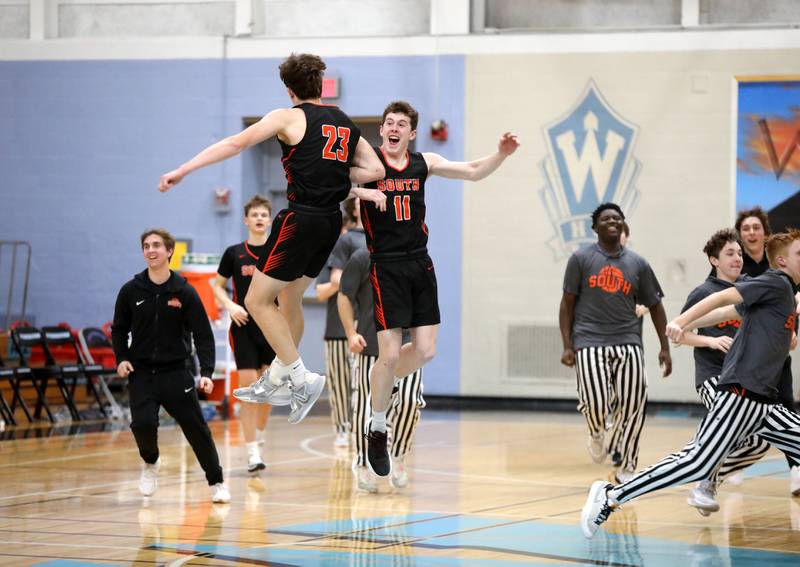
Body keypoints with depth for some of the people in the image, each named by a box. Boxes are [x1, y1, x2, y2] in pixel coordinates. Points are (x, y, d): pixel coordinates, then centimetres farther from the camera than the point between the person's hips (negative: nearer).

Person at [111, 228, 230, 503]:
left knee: (197, 428, 0)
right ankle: (150, 463, 15)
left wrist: (206, 372, -18)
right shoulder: (131, 291, -1)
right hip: (141, 373, 1)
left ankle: (217, 482, 19)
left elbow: (203, 335, -6)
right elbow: (119, 329, 11)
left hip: (175, 372, -1)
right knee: (143, 423, -18)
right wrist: (121, 359, -4)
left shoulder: (185, 292, -6)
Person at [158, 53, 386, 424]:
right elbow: (376, 170, 11)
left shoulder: (289, 118, -4)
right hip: (331, 222, 8)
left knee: (257, 301, -1)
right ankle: (277, 381, 29)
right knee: (288, 299, 21)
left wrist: (183, 170, -10)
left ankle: (302, 378, -7)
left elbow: (235, 144, -10)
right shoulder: (345, 124, 15)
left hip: (301, 219, -8)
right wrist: (335, 178, 14)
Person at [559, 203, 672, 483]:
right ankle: (597, 433, 19)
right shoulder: (581, 258, 4)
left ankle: (627, 468, 11)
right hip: (590, 342, -3)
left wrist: (664, 347, 10)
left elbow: (655, 305, 17)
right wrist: (567, 346, -5)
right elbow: (567, 304, 3)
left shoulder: (638, 264, 11)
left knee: (633, 407, -6)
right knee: (596, 405, -17)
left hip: (628, 342, 3)